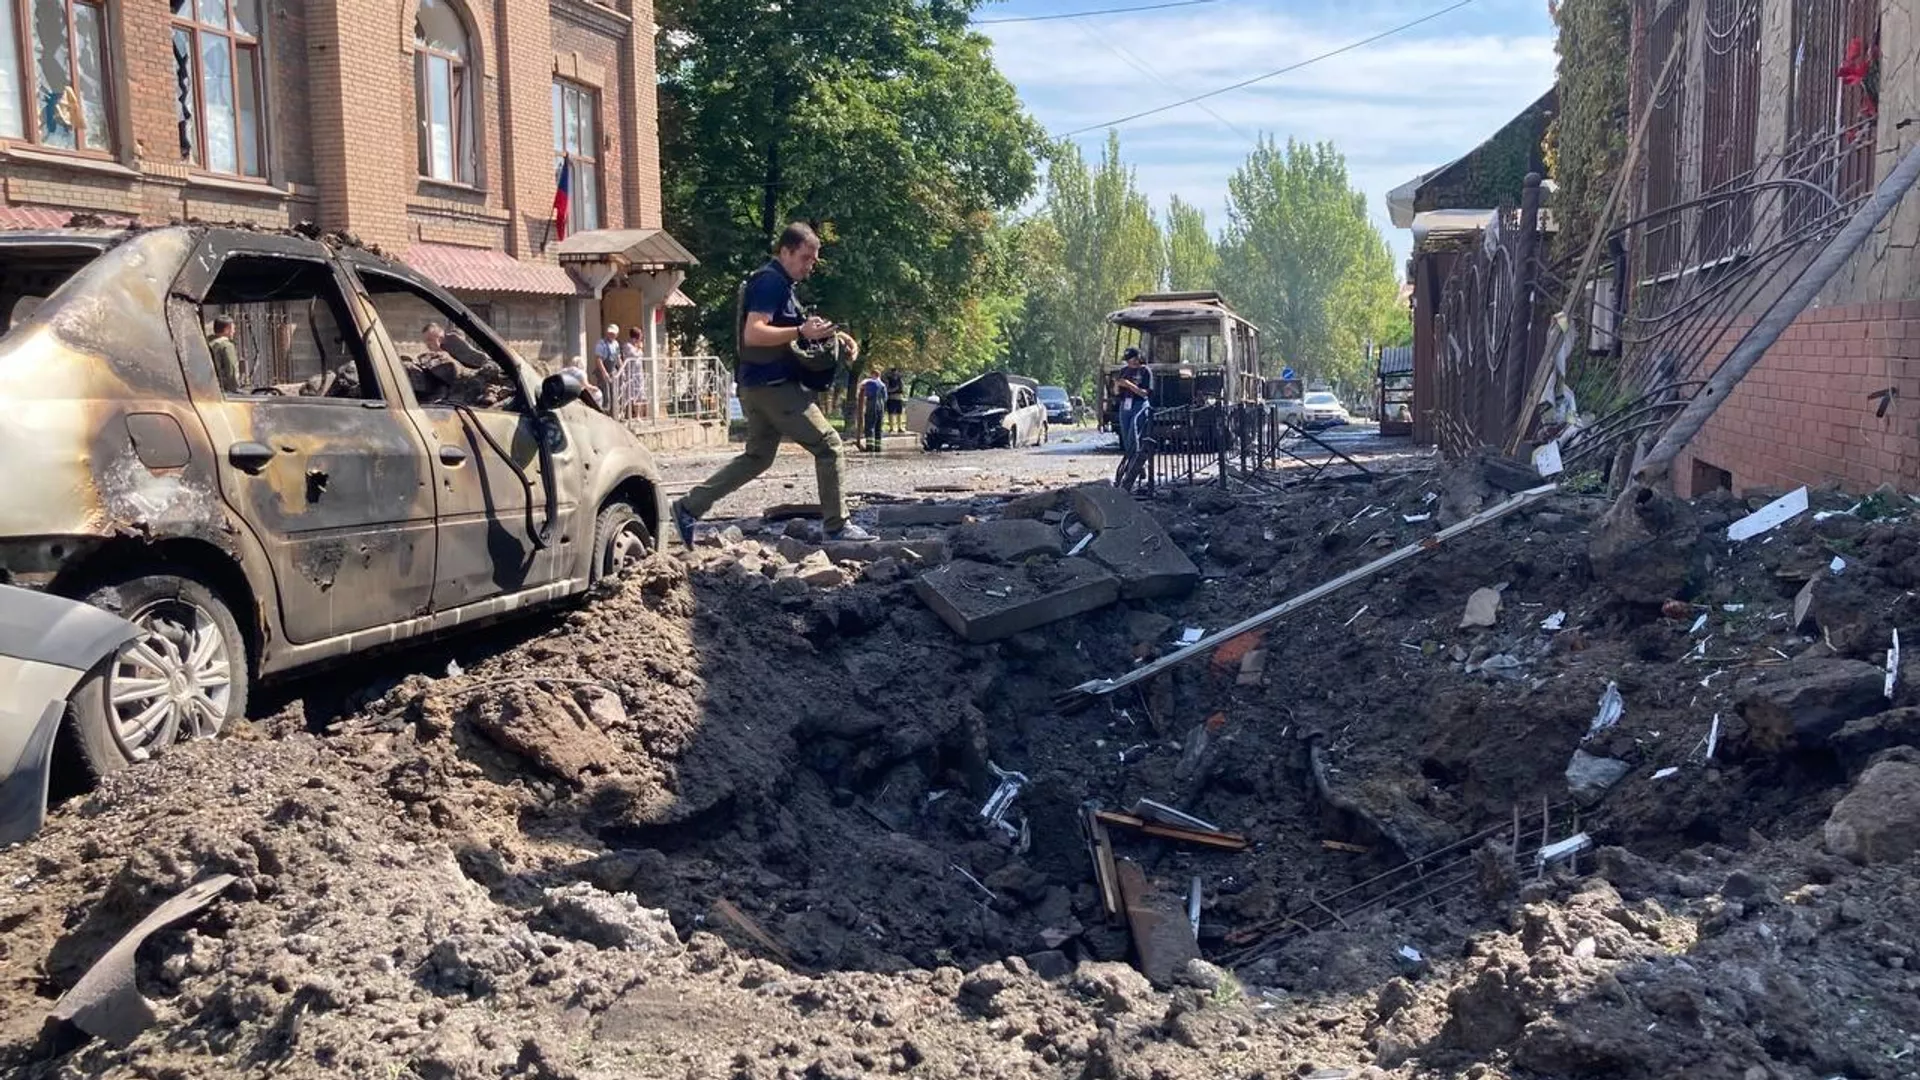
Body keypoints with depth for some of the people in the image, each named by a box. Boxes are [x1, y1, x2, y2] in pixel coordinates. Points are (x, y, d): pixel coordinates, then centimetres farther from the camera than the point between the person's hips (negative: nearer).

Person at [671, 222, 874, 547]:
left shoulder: (778, 283, 19)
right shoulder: (771, 282, -14)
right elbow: (753, 334, -24)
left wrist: (813, 329, 12)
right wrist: (802, 331, -27)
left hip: (759, 385, 11)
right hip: (773, 383, -11)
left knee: (757, 457, 16)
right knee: (827, 444, -6)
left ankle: (689, 508, 17)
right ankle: (837, 526, -1)